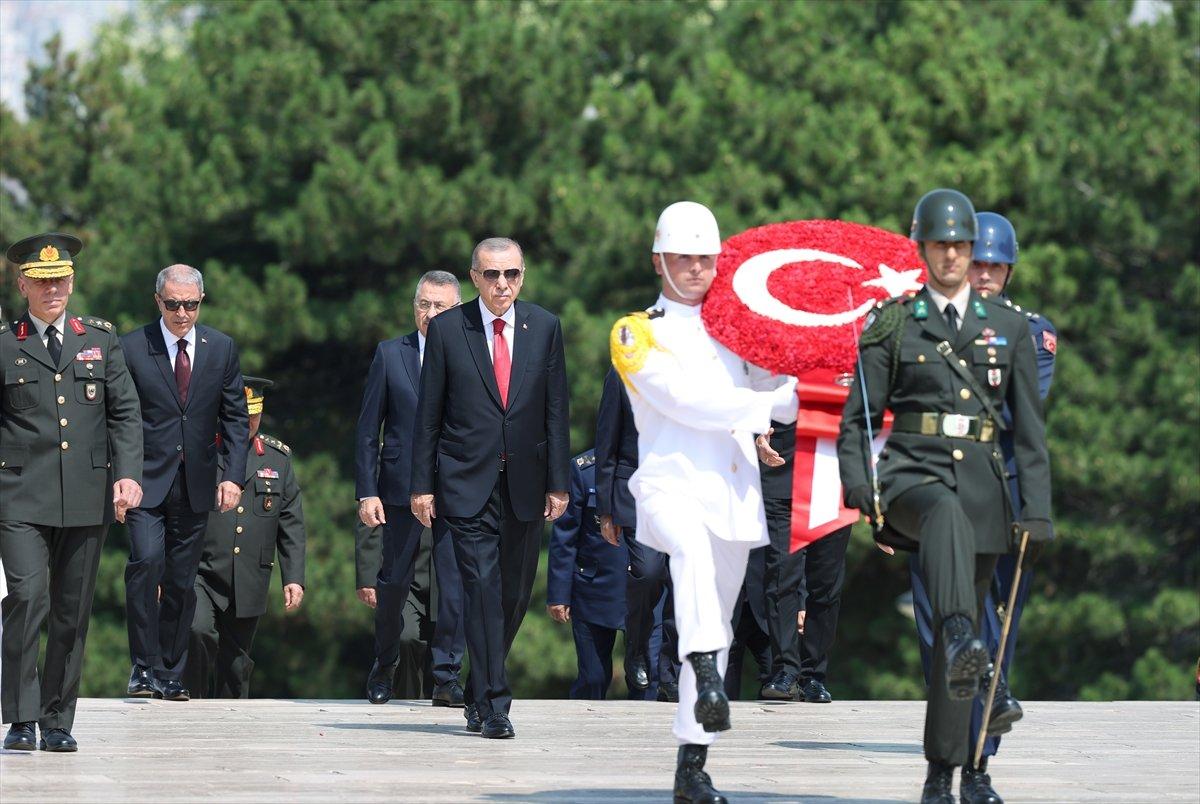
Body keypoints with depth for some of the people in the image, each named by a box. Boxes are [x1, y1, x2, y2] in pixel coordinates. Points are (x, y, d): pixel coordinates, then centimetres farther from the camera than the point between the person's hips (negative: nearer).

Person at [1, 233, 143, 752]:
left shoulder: (100, 339, 13)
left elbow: (125, 412, 10)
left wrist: (128, 474, -4)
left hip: (86, 496, 3)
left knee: (73, 611, 4)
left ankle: (58, 721, 13)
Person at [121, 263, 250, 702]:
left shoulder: (221, 349, 7)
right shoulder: (131, 348, -2)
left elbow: (236, 418, 9)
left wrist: (233, 475, -1)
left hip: (196, 483, 3)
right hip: (146, 480, -3)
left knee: (182, 579, 5)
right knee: (147, 560, -20)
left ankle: (170, 673, 15)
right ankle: (144, 665, -12)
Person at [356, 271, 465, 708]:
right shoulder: (390, 355, 6)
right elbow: (367, 430, 6)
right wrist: (366, 491, -2)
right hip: (401, 489, 0)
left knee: (456, 585, -5)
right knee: (394, 583, 7)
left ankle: (446, 679, 2)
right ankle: (384, 668, 25)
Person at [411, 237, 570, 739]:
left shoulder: (544, 328, 5)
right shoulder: (447, 329, -1)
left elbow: (555, 411, 6)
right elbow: (428, 412, 2)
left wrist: (558, 482, 2)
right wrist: (422, 485, -1)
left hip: (525, 485, 3)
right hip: (468, 484, -3)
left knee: (515, 594, 7)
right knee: (483, 589, -11)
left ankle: (479, 692, 25)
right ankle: (493, 705, -11)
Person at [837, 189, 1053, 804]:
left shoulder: (1009, 326, 11)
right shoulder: (894, 325, 7)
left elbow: (1028, 426, 10)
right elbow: (859, 418, 7)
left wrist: (1036, 510, 3)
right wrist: (861, 493, -8)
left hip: (982, 483, 2)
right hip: (911, 472, -2)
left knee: (958, 630, 3)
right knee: (947, 513, -40)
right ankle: (961, 639, -61)